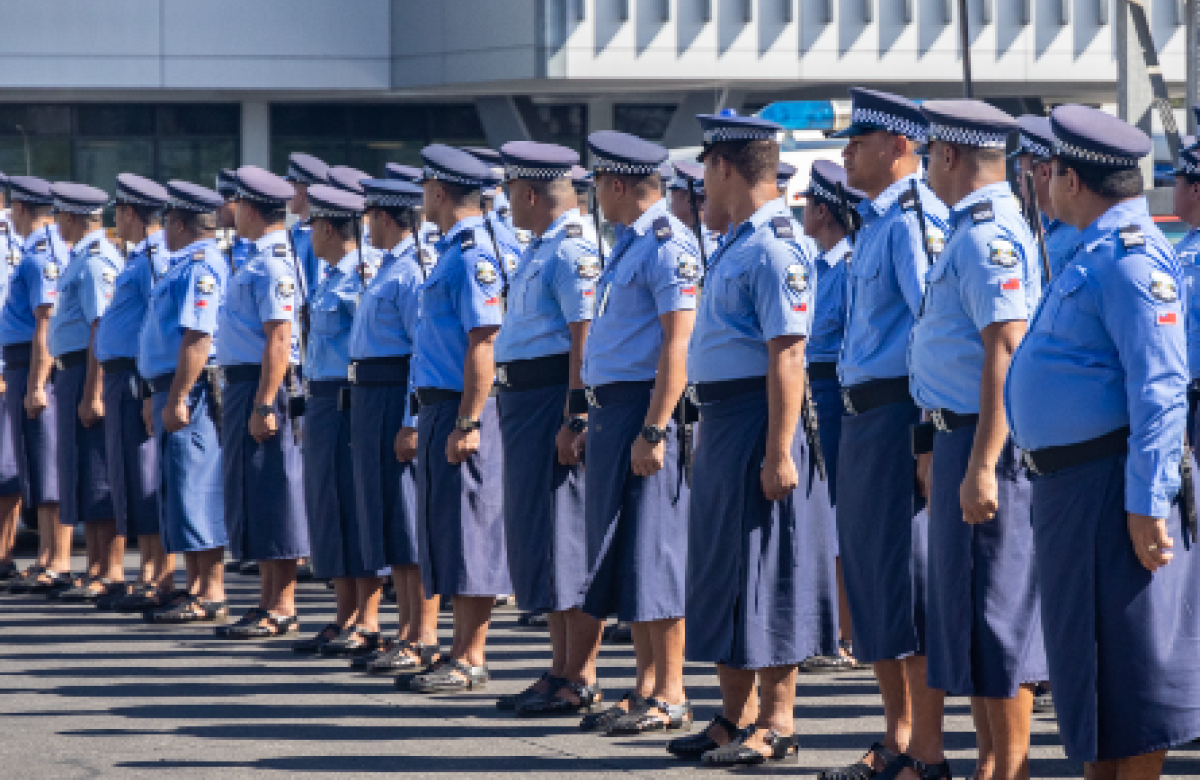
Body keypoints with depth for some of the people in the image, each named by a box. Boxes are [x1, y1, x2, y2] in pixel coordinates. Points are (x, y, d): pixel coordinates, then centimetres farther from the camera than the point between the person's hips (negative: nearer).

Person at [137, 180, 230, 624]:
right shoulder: (186, 265, 17)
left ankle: (211, 599, -9)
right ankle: (195, 588, 19)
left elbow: (198, 338, -23)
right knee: (182, 493, 13)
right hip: (173, 390, 11)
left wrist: (177, 400, -25)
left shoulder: (200, 266, -15)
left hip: (190, 392, -11)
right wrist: (157, 396, 26)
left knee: (195, 492, -10)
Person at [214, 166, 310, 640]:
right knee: (253, 495, 12)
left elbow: (279, 339, -22)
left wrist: (264, 405, -25)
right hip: (242, 383, 10)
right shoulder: (258, 258, 15)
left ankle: (281, 610, -4)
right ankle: (270, 603, 17)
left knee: (270, 496, -7)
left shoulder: (273, 264, -16)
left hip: (262, 385, -10)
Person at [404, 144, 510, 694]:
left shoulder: (472, 255, -16)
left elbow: (484, 344, -21)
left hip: (460, 410, -10)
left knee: (466, 534, -7)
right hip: (440, 404, 10)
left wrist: (467, 423, -24)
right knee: (449, 531, 12)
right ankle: (461, 652, 17)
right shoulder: (454, 250, 15)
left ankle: (471, 662, -4)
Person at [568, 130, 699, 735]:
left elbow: (677, 343, -19)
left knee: (652, 554, -7)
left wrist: (652, 430, -24)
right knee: (624, 554, 11)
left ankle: (670, 698, -4)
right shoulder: (628, 243, 18)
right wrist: (598, 423, 23)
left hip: (645, 410, -10)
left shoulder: (668, 243, -13)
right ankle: (647, 686, 16)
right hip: (613, 411, 10)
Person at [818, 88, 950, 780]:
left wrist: (929, 437, -22)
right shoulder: (876, 222, 17)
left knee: (904, 576, -7)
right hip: (862, 414, 10)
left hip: (899, 412, -10)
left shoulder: (915, 219, -14)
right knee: (868, 574, 14)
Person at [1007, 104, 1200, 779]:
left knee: (1130, 661, -5)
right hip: (1070, 481, 11)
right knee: (1090, 654, 16)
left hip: (1111, 484, -11)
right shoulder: (1095, 254, 16)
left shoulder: (1132, 256, -17)